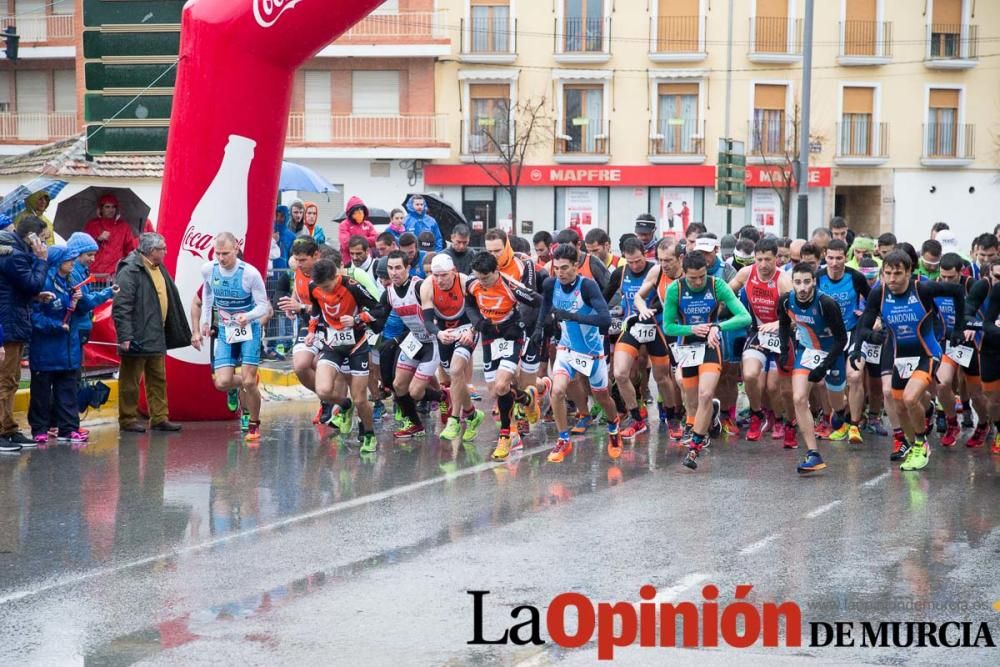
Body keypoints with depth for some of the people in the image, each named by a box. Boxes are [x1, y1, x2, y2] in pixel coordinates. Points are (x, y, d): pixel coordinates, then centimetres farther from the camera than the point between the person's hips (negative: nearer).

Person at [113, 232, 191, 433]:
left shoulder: (160, 270, 14)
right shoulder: (130, 271, -16)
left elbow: (171, 301, 21)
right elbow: (121, 307, -20)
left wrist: (180, 332, 19)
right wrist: (125, 336, -25)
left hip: (156, 338, 9)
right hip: (137, 339, -9)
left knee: (158, 379, 13)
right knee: (130, 382, 1)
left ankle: (159, 418, 20)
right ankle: (128, 420, 9)